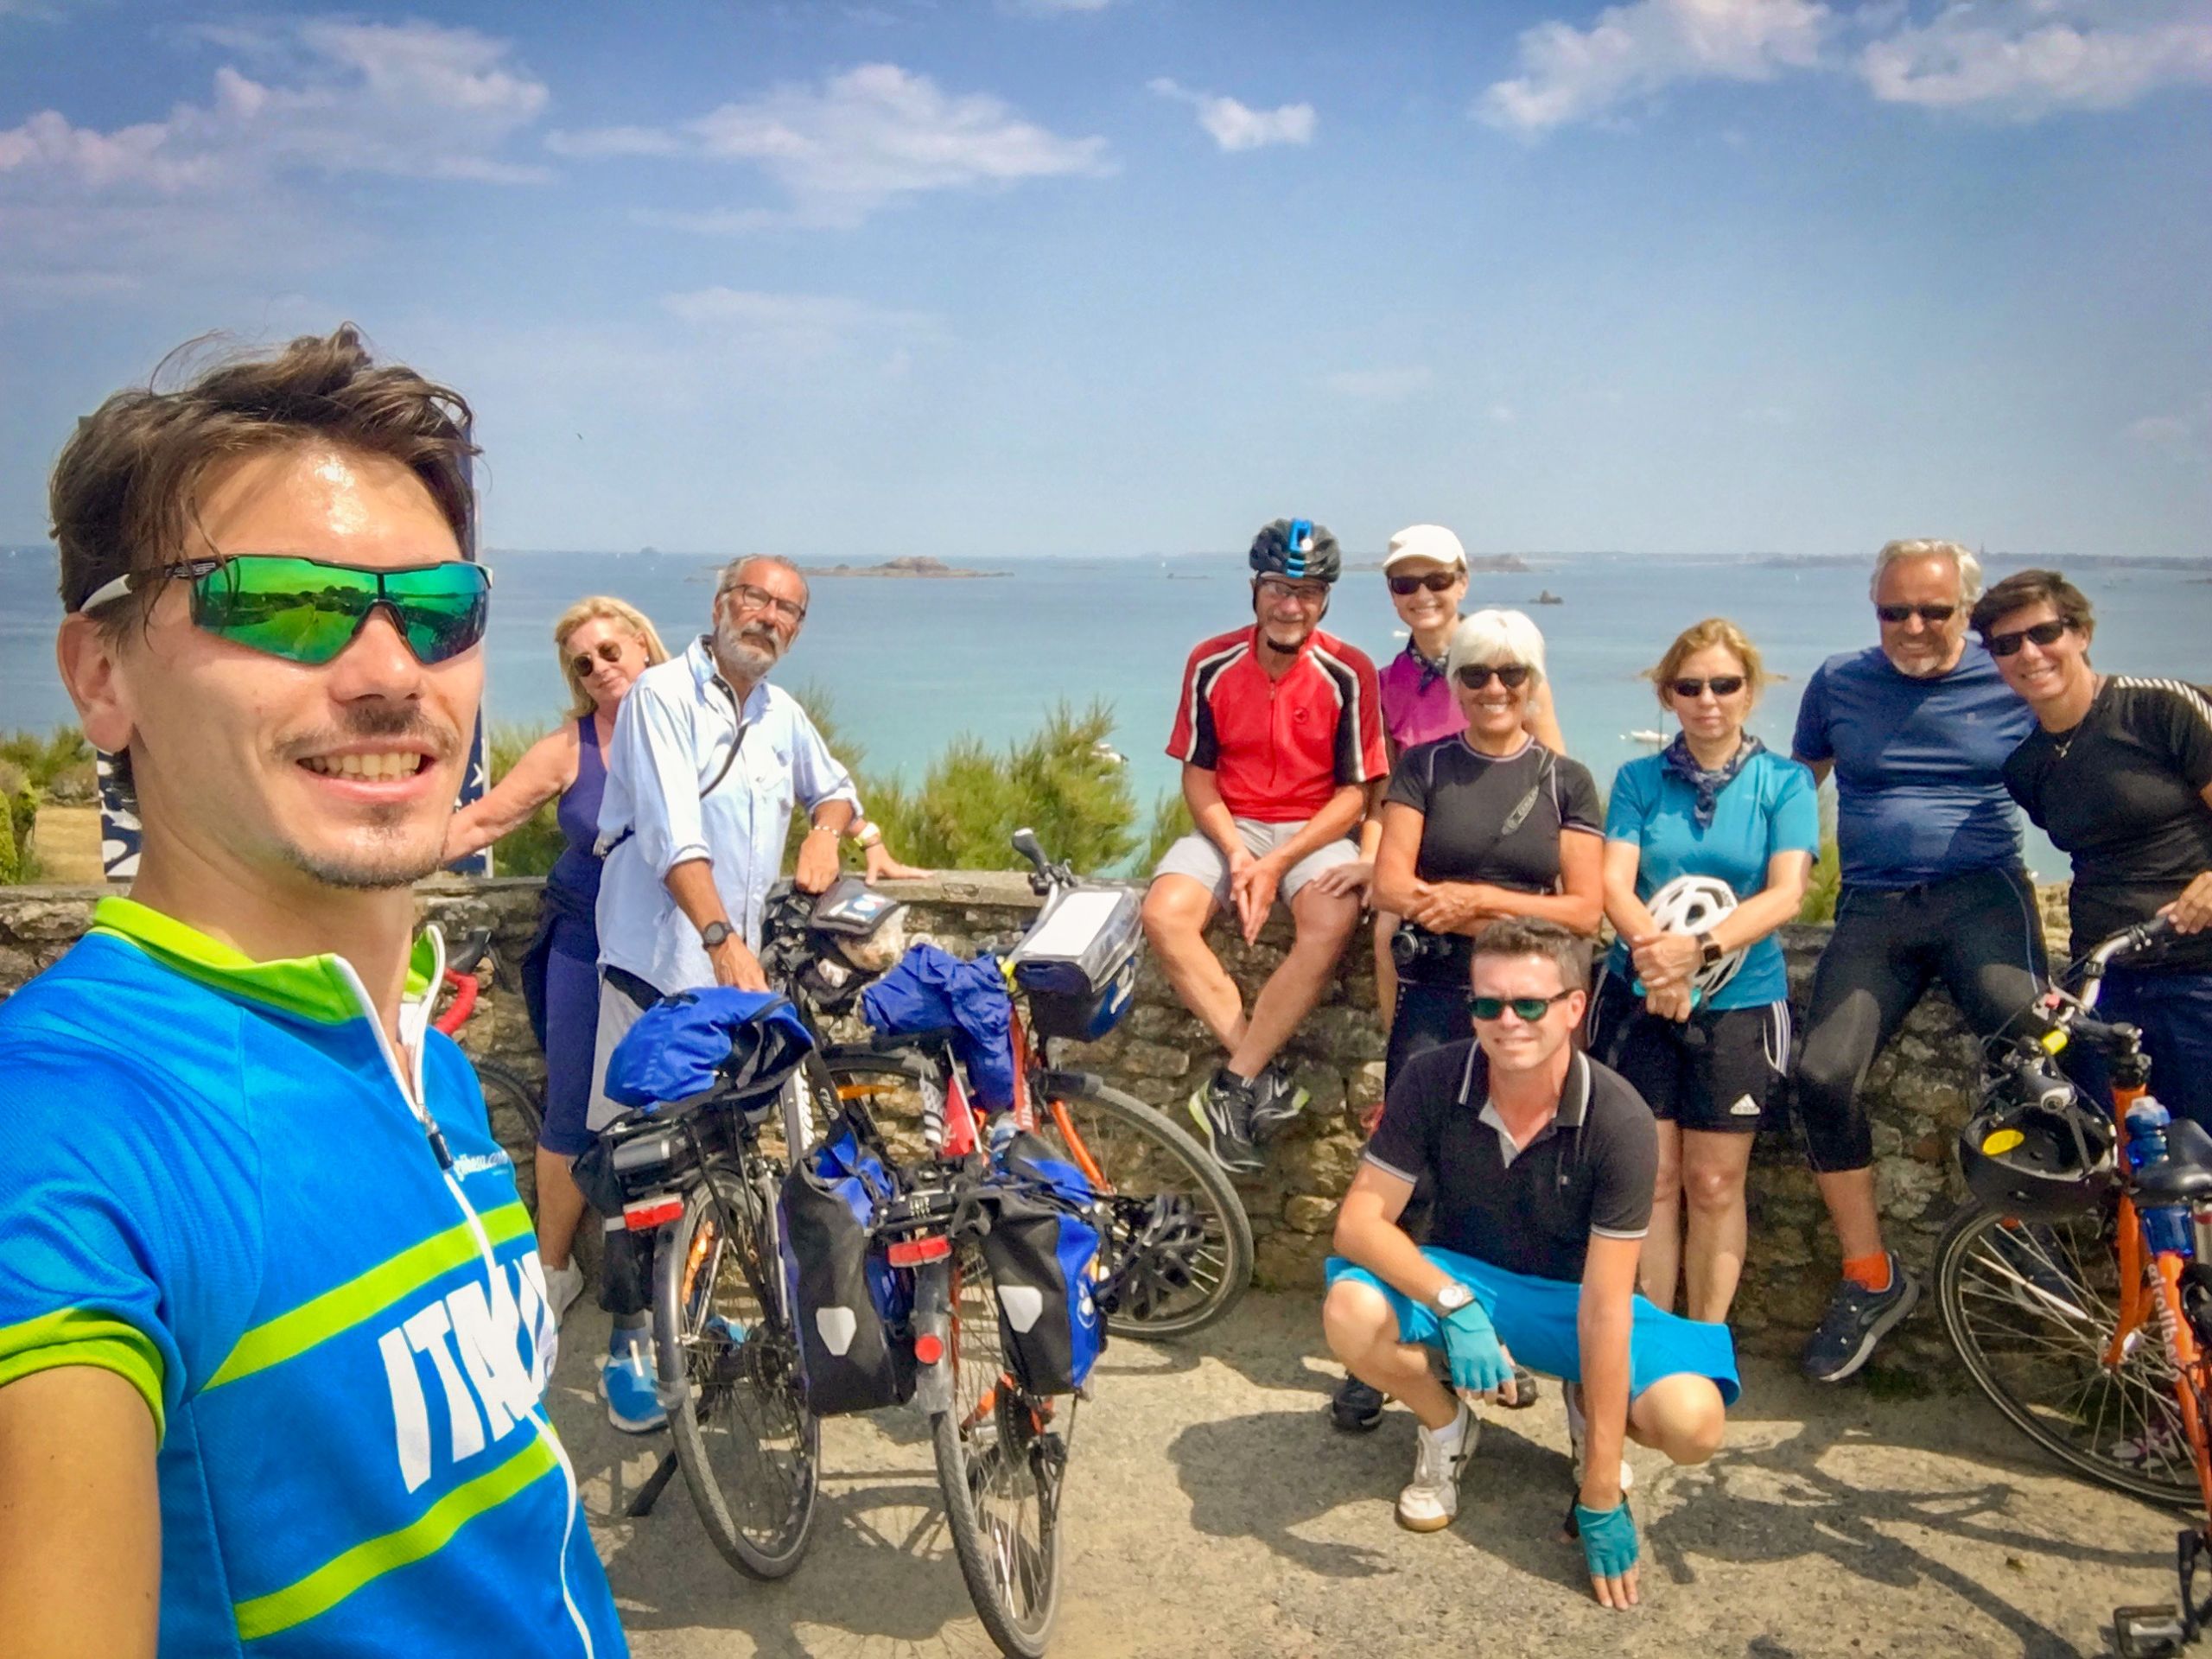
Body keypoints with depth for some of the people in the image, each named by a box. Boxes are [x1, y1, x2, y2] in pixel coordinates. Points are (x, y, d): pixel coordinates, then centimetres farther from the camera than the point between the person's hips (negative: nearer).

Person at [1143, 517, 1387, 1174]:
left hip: (1316, 829, -2)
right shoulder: (1212, 664, -2)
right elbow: (1198, 776, 2)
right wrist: (1236, 852, -15)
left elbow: (1353, 792, -7)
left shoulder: (1348, 673, -7)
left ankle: (1234, 1085, -22)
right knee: (1164, 913, -27)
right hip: (1231, 825, 2)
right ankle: (1265, 1074, -20)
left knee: (1330, 923, -34)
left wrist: (1278, 862, -18)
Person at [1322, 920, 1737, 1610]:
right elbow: (1360, 1218, -21)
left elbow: (1603, 1305, -25)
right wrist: (1453, 1305, -40)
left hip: (1568, 1298, -1)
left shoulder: (1619, 1122, -25)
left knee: (1694, 1422, -28)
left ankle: (1589, 1418, 10)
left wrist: (1600, 1499, -24)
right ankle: (1445, 1428, 2)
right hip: (1457, 1278, 1)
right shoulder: (1431, 1081, -20)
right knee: (1351, 1312, -32)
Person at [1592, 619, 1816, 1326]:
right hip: (1639, 999, 1)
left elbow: (1786, 894, -11)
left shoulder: (1784, 782, 1)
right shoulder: (1639, 779, 5)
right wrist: (1653, 948, -27)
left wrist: (1699, 947, -26)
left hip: (1740, 1004, -1)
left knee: (1714, 1184, 5)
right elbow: (1615, 882, -7)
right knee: (1652, 1179, 4)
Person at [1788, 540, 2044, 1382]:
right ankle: (1869, 1280, 3)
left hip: (1983, 894, -2)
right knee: (1823, 1076, -14)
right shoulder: (1838, 683, 9)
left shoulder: (2013, 683, 4)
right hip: (1873, 909, 2)